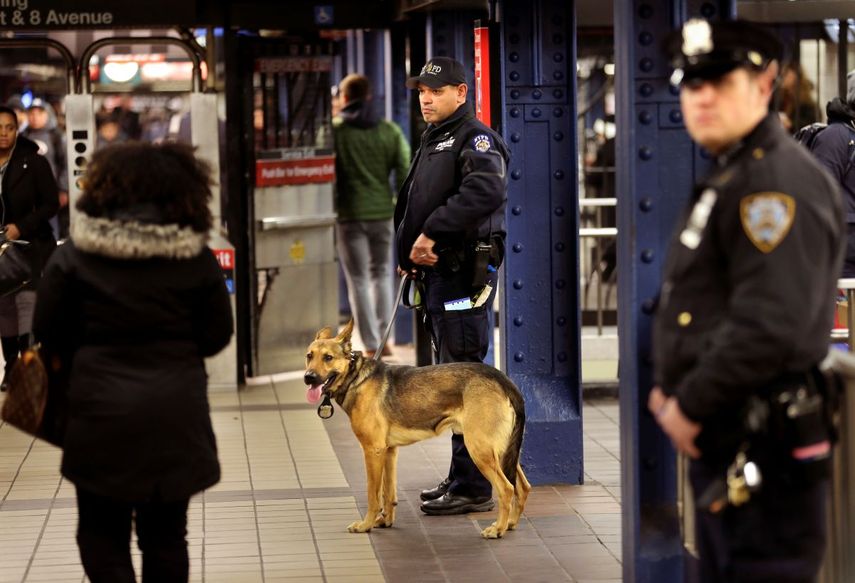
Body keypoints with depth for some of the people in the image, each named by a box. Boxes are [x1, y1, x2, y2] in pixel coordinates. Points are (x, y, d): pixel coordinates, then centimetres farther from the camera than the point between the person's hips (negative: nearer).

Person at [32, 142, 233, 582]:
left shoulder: (75, 254, -7)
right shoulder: (197, 259, -4)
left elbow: (47, 331, -2)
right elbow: (217, 336, 2)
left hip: (101, 415, -2)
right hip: (175, 417, 2)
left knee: (101, 534, 10)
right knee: (165, 535, 14)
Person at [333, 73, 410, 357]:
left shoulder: (334, 129, -6)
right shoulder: (389, 130, 3)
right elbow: (404, 172, 1)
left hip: (349, 214, -3)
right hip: (383, 212, 3)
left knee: (358, 280, 3)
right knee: (382, 274, 17)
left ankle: (371, 345, 2)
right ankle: (384, 339, 15)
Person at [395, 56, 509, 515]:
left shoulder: (475, 138, -9)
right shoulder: (431, 142, 22)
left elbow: (487, 190, -28)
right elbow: (411, 204, 27)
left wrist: (433, 232, -25)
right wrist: (407, 252, 9)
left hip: (464, 272, -10)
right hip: (437, 272, 10)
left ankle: (473, 487, -6)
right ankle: (460, 478, 21)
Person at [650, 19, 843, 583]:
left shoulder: (781, 181, -16)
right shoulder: (726, 178, 18)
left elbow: (770, 326, -26)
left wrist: (690, 405, -16)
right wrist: (670, 388, 12)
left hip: (766, 452, -11)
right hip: (720, 448, 11)